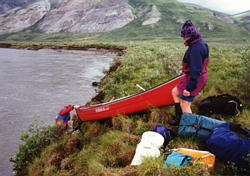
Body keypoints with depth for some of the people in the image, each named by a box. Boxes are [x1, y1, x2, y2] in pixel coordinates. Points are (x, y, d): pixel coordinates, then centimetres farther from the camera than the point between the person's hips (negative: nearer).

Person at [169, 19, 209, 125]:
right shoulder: (200, 43, 8)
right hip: (191, 76, 11)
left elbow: (196, 71, -29)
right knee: (175, 92, 21)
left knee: (184, 105, -3)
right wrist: (184, 71, 33)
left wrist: (189, 88, -28)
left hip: (194, 79, -11)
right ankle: (179, 118, 28)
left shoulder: (196, 48, -26)